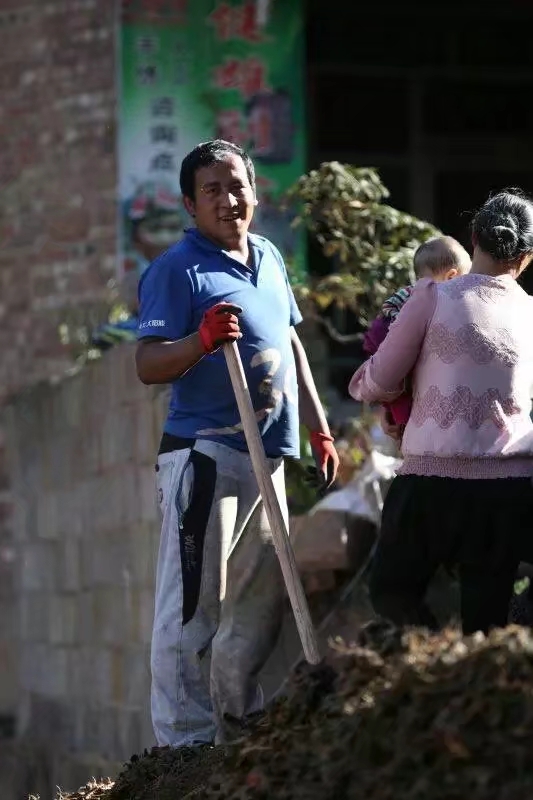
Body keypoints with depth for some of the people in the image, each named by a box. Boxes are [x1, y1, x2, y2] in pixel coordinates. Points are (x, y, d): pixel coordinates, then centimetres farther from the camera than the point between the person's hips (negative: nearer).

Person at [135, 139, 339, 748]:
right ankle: (186, 740, -7)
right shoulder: (176, 270, -8)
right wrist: (202, 340, -33)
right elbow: (148, 365, -15)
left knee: (259, 603, 14)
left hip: (268, 454, 8)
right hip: (204, 453, -8)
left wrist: (318, 428, 24)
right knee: (193, 604, -9)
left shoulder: (268, 258, 16)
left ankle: (238, 733, 25)